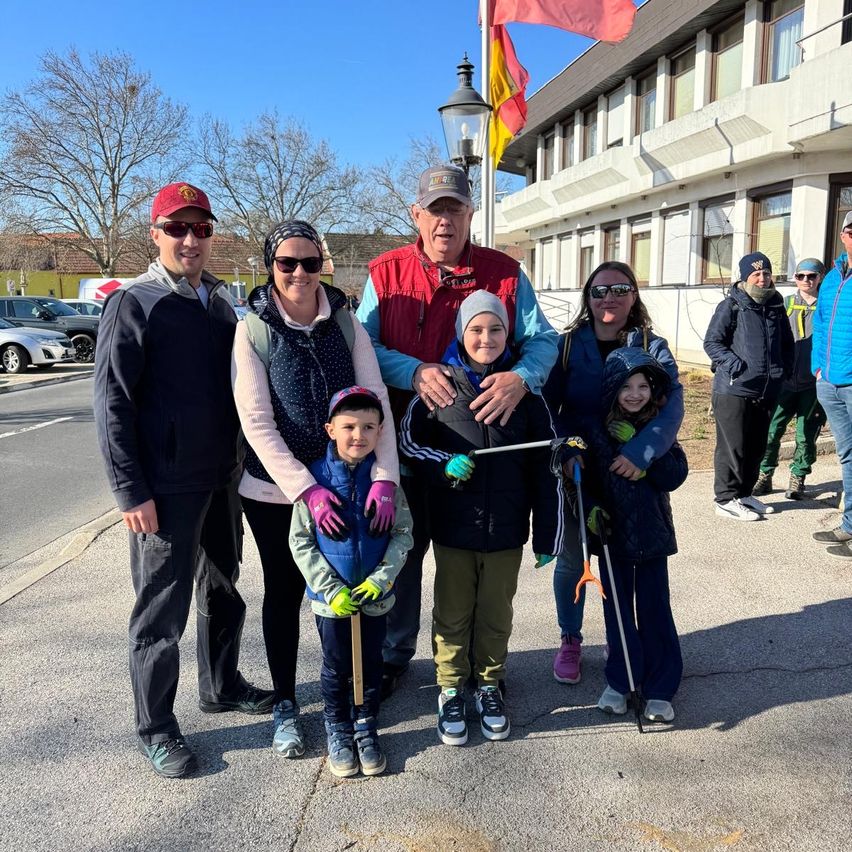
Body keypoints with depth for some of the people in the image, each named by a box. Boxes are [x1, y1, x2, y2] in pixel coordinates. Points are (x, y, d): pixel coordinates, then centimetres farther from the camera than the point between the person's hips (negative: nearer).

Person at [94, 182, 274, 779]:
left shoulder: (221, 303, 11)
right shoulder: (135, 304, -8)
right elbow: (112, 403, -12)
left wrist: (240, 461, 14)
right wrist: (132, 491, -16)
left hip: (222, 478, 7)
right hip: (166, 487, -7)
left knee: (223, 589, 19)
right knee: (163, 607, 3)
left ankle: (222, 687, 38)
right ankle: (156, 728, 19)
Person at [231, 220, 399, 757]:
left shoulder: (346, 323, -2)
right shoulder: (253, 331, -9)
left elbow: (375, 400, -7)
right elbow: (256, 423, -14)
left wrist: (385, 477, -19)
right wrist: (307, 490, -22)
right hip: (275, 488, -2)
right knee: (284, 591, 11)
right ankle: (285, 704, 29)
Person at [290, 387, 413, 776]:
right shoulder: (315, 477, -12)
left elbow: (403, 534, -3)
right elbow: (300, 541, -9)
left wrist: (380, 579, -15)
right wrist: (331, 589, -15)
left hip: (376, 597, 2)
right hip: (331, 598, -1)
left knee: (371, 665, 17)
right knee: (336, 669, 15)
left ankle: (366, 730, 36)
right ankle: (338, 733, 35)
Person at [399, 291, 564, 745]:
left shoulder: (524, 388, -3)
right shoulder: (439, 383, -6)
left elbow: (545, 466, 0)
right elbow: (408, 440, 3)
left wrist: (548, 534, 1)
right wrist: (444, 465, -17)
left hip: (506, 526, 1)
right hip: (453, 524, -1)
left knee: (496, 613, 16)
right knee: (453, 613, 13)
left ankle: (489, 685, 36)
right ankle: (451, 690, 32)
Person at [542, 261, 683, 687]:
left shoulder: (652, 346, -2)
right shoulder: (569, 344, -2)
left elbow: (673, 403, -16)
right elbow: (546, 405, -7)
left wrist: (641, 450, -32)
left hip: (632, 473, 0)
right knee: (572, 558, 10)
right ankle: (570, 640, 30)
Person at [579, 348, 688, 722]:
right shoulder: (597, 429, -6)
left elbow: (675, 476, -13)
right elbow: (583, 477, 1)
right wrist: (591, 507, -16)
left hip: (652, 534, 0)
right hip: (613, 533, 0)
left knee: (654, 609, 6)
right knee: (617, 608, 10)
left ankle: (659, 689, 20)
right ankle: (619, 681, 27)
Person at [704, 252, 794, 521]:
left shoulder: (776, 307, 14)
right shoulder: (731, 306, -4)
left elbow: (787, 342, 26)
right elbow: (712, 342, -7)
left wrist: (785, 368, 11)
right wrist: (734, 363, -19)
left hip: (766, 391, 7)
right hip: (733, 390, -7)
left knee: (756, 447, 14)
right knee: (733, 447, -4)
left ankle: (744, 493, 26)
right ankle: (726, 499, 4)